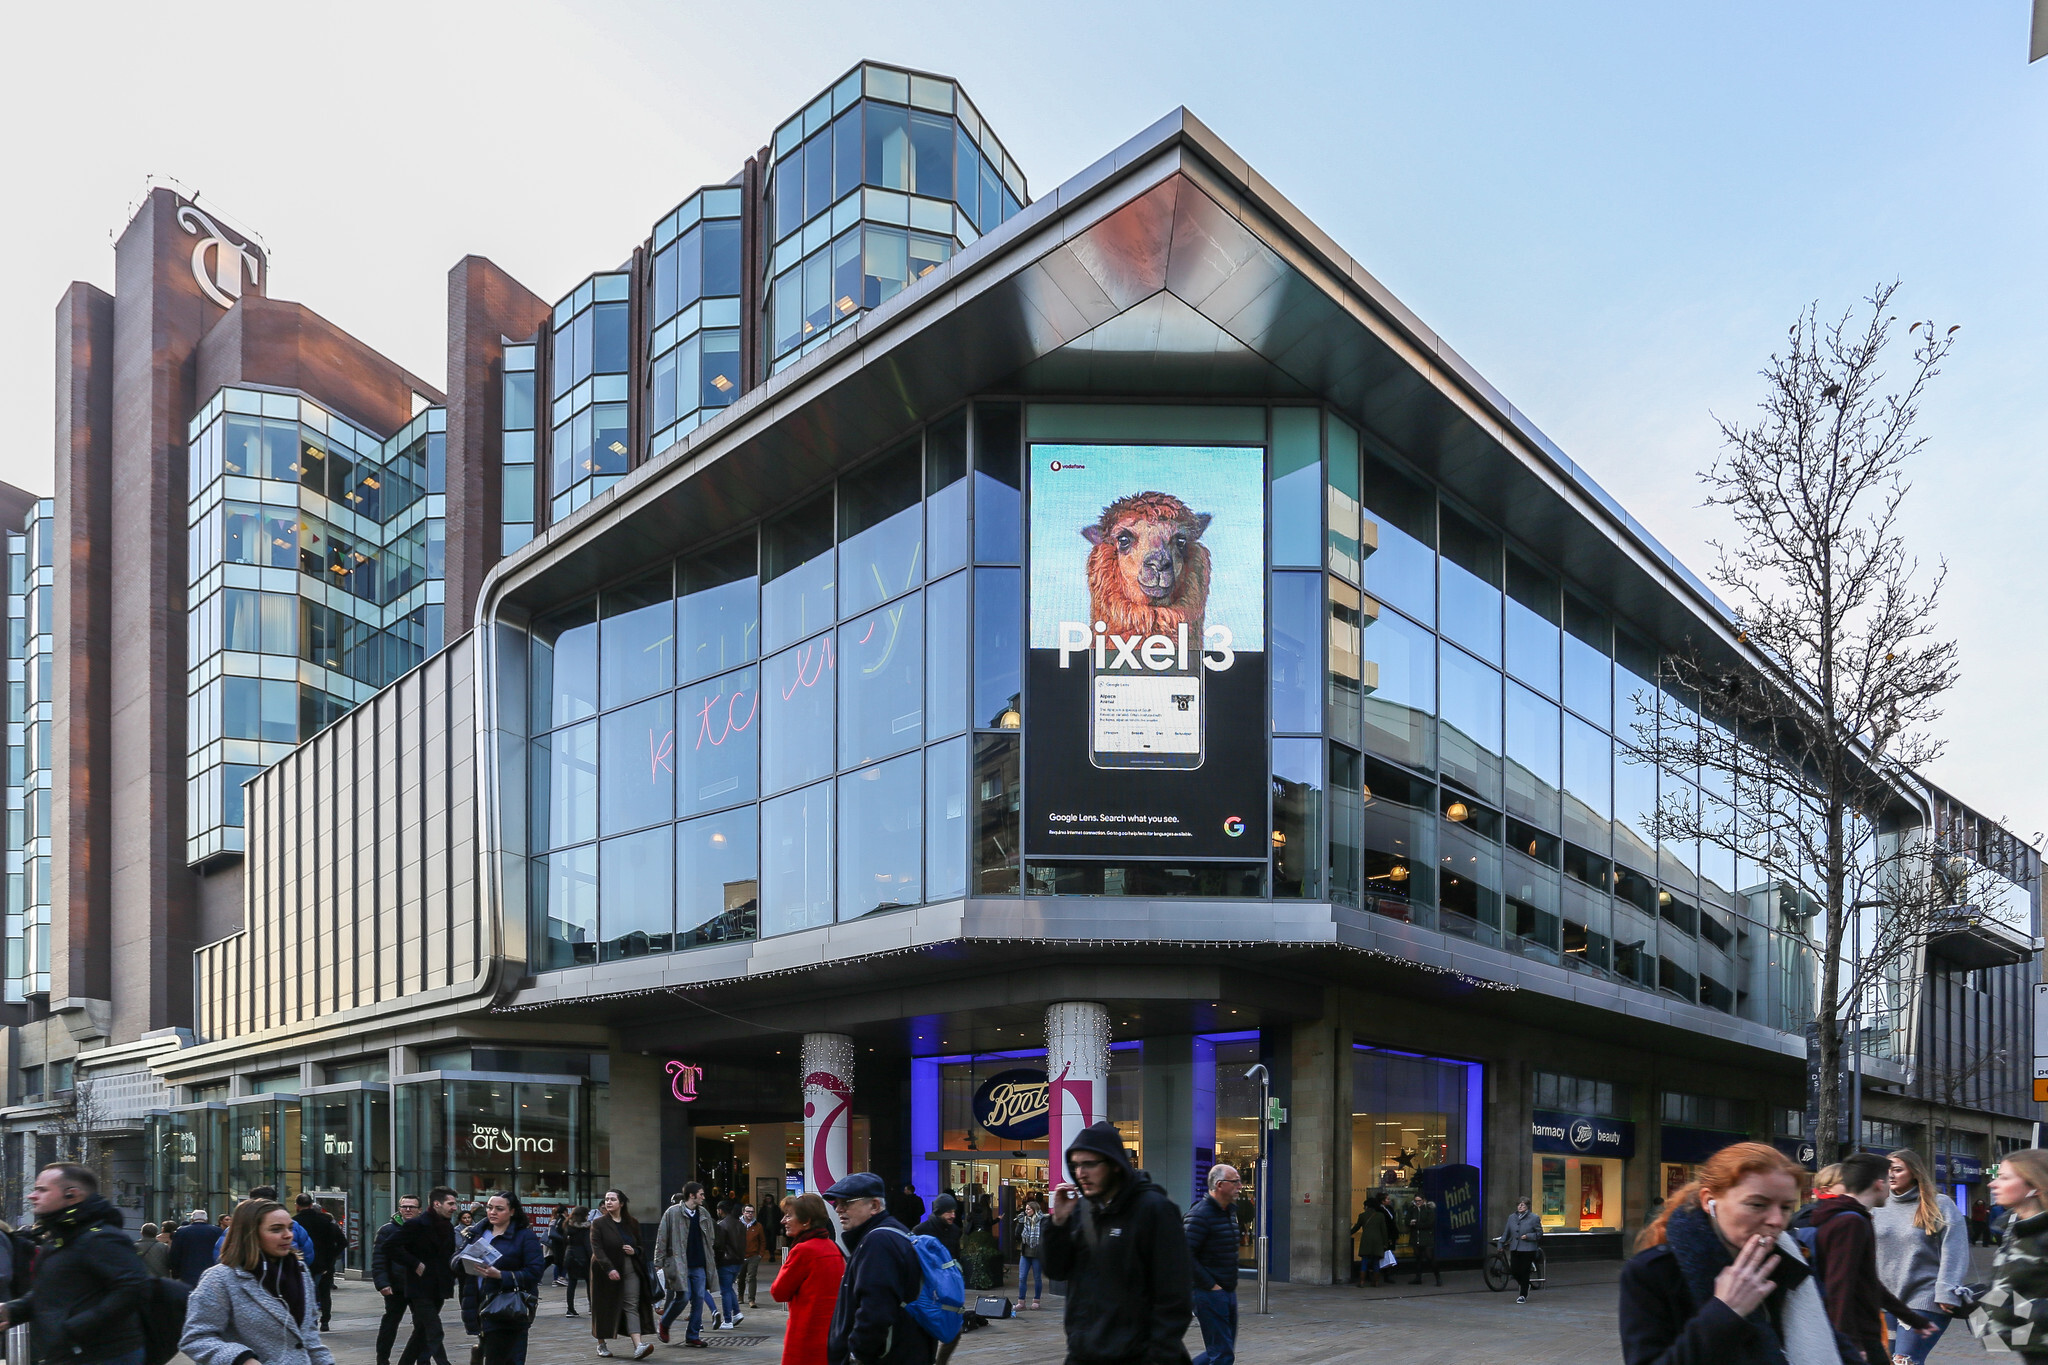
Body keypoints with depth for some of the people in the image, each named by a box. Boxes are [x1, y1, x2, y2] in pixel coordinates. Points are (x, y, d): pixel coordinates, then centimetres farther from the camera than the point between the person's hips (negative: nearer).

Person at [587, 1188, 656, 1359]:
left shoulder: (632, 1223, 11)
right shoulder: (598, 1223, -2)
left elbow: (642, 1245, 17)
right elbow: (597, 1249, -12)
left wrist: (635, 1251, -6)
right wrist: (609, 1269, -23)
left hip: (631, 1270, 2)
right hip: (606, 1272, -2)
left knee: (632, 1306, -7)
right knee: (605, 1307, 5)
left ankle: (638, 1346, -18)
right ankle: (602, 1343, 23)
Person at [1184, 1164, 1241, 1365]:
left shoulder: (1229, 1213, 14)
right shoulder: (1200, 1214, -16)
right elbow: (1185, 1256, -21)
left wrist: (1231, 1283, 15)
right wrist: (1210, 1285, -18)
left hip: (1228, 1293, 9)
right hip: (1210, 1294, -9)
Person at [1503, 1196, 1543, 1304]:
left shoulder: (1534, 1218, -3)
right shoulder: (1511, 1217, 11)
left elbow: (1539, 1233, 0)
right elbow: (1507, 1233, 18)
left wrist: (1528, 1236, -13)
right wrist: (1501, 1243, 10)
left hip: (1527, 1250, -4)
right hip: (1514, 1249, 4)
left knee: (1524, 1272, -2)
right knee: (1514, 1271, 0)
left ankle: (1523, 1295, 10)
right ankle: (1524, 1286, 30)